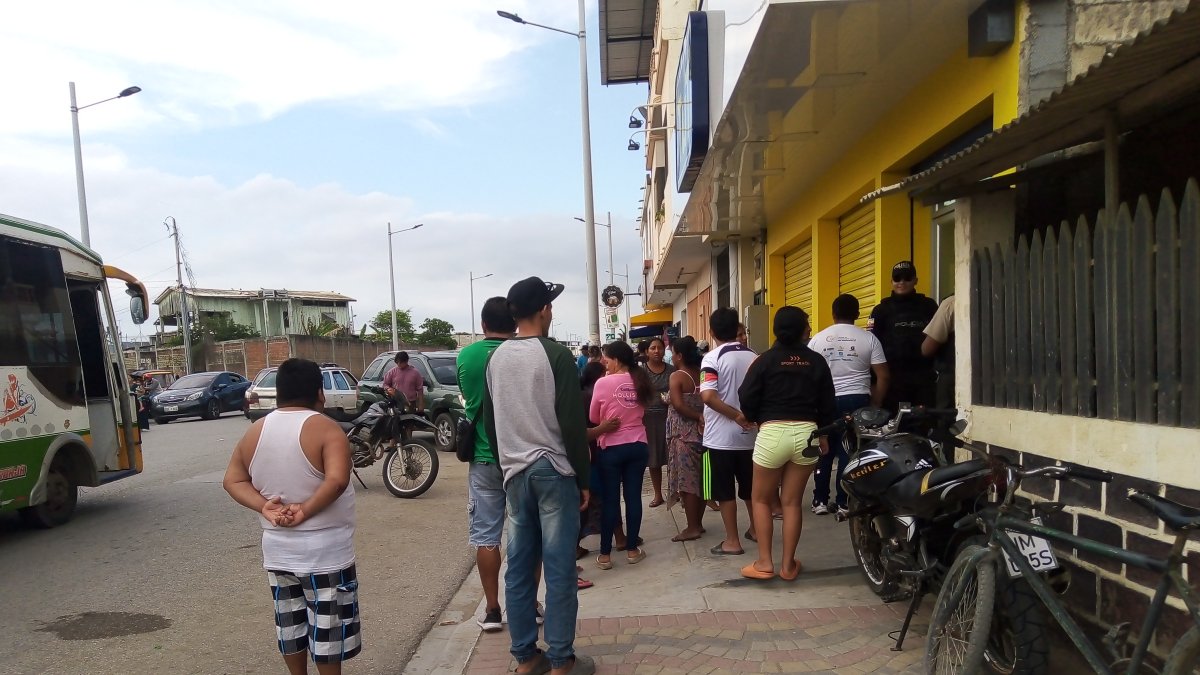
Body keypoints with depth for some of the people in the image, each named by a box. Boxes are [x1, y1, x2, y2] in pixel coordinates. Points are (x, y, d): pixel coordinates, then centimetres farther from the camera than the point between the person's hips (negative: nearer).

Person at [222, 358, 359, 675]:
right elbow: (337, 480, -30)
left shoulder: (255, 431, 2)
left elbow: (232, 480, 4)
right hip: (325, 551, -6)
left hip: (278, 549, 6)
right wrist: (306, 510, -20)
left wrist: (264, 507, -8)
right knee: (326, 625, 8)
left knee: (290, 622, 20)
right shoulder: (326, 429, -17)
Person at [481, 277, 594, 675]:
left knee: (518, 568, 10)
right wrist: (583, 478, -5)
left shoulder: (496, 358, 7)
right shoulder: (555, 355, -11)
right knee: (559, 570, 1)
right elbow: (572, 423, -13)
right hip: (553, 470, -6)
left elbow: (489, 420, 13)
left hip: (514, 472, 6)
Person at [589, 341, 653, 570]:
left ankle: (605, 554, 9)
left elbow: (594, 418, -1)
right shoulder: (640, 381, 2)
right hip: (638, 446, 4)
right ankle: (632, 550, 16)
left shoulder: (604, 383, -11)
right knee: (633, 497, 9)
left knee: (610, 499, 3)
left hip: (611, 447, -3)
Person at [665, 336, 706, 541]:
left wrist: (697, 416, -14)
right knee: (699, 479, 13)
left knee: (686, 480, -1)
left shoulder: (677, 376, -11)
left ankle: (692, 528, 2)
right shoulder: (702, 374, 7)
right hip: (702, 431, 7)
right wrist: (702, 417, 2)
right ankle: (698, 523, 21)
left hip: (684, 434, -7)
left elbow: (678, 405, -23)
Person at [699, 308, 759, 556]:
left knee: (725, 491, 4)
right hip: (749, 434, 6)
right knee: (750, 487, 20)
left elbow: (708, 396, -26)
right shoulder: (753, 357, 3)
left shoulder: (712, 358, -13)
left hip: (721, 436, -5)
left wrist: (735, 415, -18)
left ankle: (732, 541, 10)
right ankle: (755, 529, 33)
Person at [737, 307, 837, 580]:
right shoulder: (817, 361, 5)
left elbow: (747, 398, -6)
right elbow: (828, 403, 9)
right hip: (806, 432, 3)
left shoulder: (766, 360, -3)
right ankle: (788, 564, 18)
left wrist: (757, 420, 14)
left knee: (762, 500, 13)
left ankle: (764, 563, 12)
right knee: (793, 502, 13)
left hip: (772, 432, -3)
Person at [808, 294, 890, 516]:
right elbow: (883, 376, -3)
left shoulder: (817, 339, 2)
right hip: (857, 400, -1)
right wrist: (875, 404, 7)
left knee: (825, 451, 13)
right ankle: (844, 503, 7)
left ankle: (820, 501, 17)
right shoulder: (868, 339, -1)